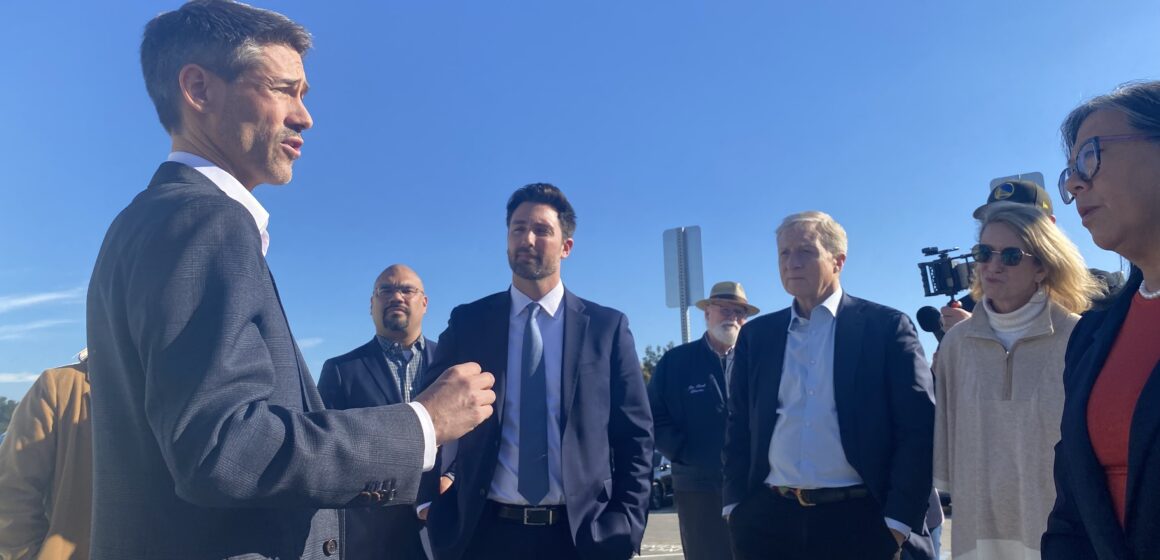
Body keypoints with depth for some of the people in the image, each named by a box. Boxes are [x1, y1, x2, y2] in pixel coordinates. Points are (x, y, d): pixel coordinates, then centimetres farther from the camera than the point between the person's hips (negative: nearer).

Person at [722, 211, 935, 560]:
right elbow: (738, 428, 11)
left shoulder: (886, 327, 0)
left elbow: (918, 428, -4)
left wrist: (900, 521, -9)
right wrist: (736, 505, 2)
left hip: (859, 521, -2)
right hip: (767, 521, 3)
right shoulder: (756, 335, 9)